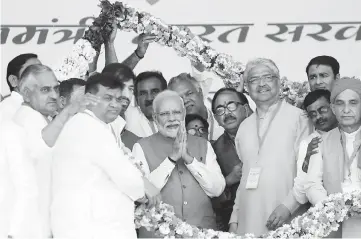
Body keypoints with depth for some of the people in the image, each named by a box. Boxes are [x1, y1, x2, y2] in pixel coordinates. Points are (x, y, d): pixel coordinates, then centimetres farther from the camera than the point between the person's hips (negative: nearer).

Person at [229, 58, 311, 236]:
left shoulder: (297, 117, -2)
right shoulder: (244, 127, 15)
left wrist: (288, 206, -17)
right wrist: (234, 219, 11)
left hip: (284, 221, -4)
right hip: (248, 220, 5)